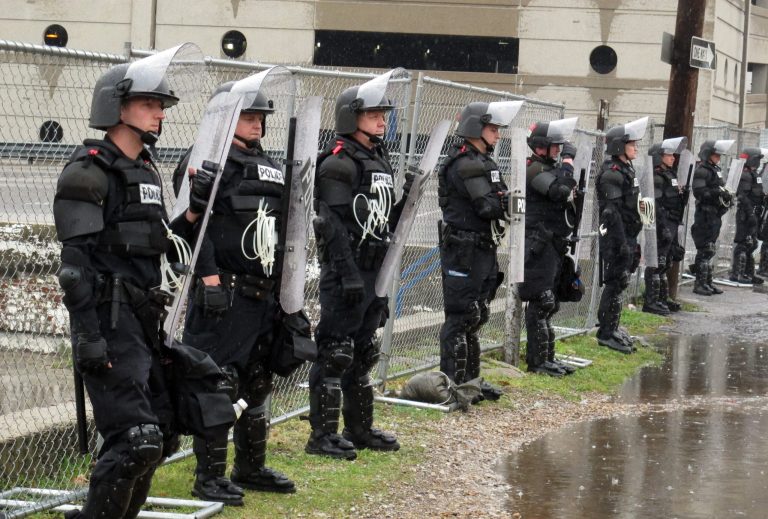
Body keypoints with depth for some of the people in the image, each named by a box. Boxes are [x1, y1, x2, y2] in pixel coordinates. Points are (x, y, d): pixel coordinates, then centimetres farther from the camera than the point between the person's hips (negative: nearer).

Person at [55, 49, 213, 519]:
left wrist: (195, 211, 9)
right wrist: (87, 335, -22)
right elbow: (75, 261, -16)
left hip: (145, 321, 9)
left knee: (161, 435, 11)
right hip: (109, 322, -9)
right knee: (136, 440, -15)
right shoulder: (89, 172, -10)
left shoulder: (148, 172, 16)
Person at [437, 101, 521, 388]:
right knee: (461, 317, -7)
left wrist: (501, 202, -7)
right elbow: (489, 206, -22)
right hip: (464, 250, -10)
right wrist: (509, 202, -5)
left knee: (476, 317, 15)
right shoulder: (465, 164, -16)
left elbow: (500, 204, 13)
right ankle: (452, 383, -3)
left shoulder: (482, 161, 17)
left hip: (483, 251, 10)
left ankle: (470, 380, 23)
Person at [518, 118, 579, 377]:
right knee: (541, 302, -9)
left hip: (552, 246, 10)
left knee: (548, 304, 14)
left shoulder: (550, 168, 18)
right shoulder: (534, 169, -13)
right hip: (539, 246, -10)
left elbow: (564, 198, 27)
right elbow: (559, 190, -28)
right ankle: (538, 359, -6)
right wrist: (568, 161, -18)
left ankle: (547, 356, 21)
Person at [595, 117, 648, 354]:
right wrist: (622, 243, -23)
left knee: (620, 282, 13)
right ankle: (606, 333, -2)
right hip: (615, 236, -9)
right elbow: (612, 211, -21)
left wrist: (633, 242, 21)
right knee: (615, 283, -6)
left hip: (626, 235, 9)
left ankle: (611, 328, 20)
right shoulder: (611, 173, -15)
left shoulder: (626, 170, 16)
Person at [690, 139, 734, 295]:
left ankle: (707, 282, 20)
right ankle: (700, 284, -4)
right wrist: (719, 193, -26)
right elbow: (699, 193, -22)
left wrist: (726, 197, 6)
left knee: (711, 249, 13)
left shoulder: (715, 170, 17)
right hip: (705, 214, -10)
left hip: (714, 215, 10)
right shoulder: (702, 171, -12)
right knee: (705, 250, -8)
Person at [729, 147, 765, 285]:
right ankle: (737, 273, -6)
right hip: (746, 214, -10)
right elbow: (743, 197, -22)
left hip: (753, 215, 10)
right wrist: (750, 214, -25)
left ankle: (749, 273, 20)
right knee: (743, 243, -8)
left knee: (751, 244, 14)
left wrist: (758, 215, 21)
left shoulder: (755, 174, 17)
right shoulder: (746, 175, -15)